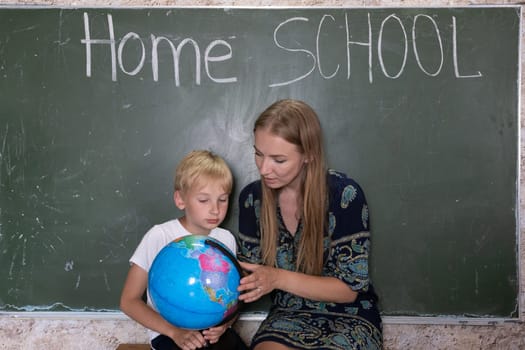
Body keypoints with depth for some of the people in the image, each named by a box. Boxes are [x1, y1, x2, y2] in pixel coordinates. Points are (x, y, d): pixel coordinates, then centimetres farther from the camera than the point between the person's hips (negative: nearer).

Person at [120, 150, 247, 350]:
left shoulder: (226, 239, 1)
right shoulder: (159, 237, -11)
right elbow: (129, 301, -7)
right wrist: (175, 332, -18)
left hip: (213, 331, 3)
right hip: (169, 333, -3)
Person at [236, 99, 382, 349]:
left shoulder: (345, 195, -18)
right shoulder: (252, 197, -5)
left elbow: (349, 288, -13)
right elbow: (251, 275, 3)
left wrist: (279, 278, -26)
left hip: (348, 317, -1)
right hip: (289, 315, 1)